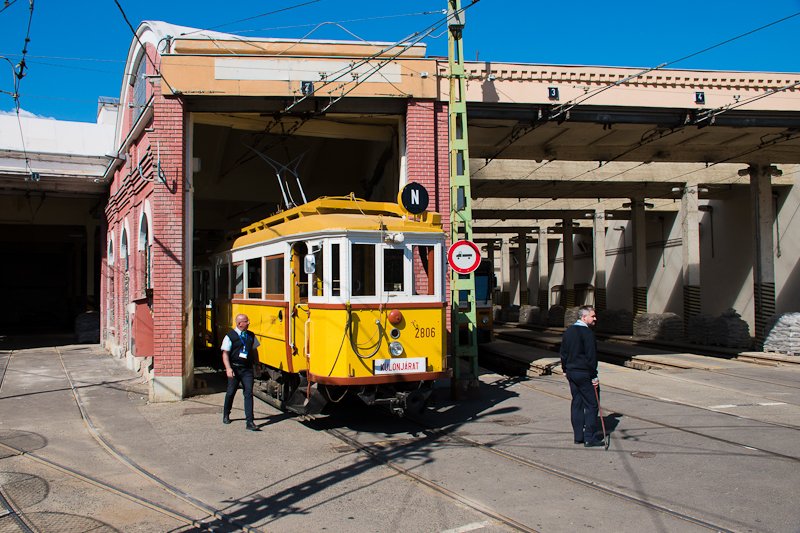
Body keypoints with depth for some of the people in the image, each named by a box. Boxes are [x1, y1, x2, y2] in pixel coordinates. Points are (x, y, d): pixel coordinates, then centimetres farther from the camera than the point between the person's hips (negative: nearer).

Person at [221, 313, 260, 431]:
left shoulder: (251, 336, 6)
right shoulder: (230, 336, -7)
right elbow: (225, 353, -9)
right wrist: (228, 368, -18)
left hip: (247, 369, 3)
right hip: (234, 368, -2)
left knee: (249, 393, -6)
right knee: (231, 393, 12)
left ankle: (250, 422, -7)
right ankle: (226, 415, 38)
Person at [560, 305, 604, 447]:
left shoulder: (568, 331, 10)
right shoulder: (587, 333, -16)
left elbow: (563, 353, 15)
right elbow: (591, 357, -16)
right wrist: (594, 376, -11)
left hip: (571, 372, 8)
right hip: (584, 374, -8)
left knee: (576, 403, 13)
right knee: (591, 405, -1)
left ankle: (578, 436, 17)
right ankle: (590, 438, 0)